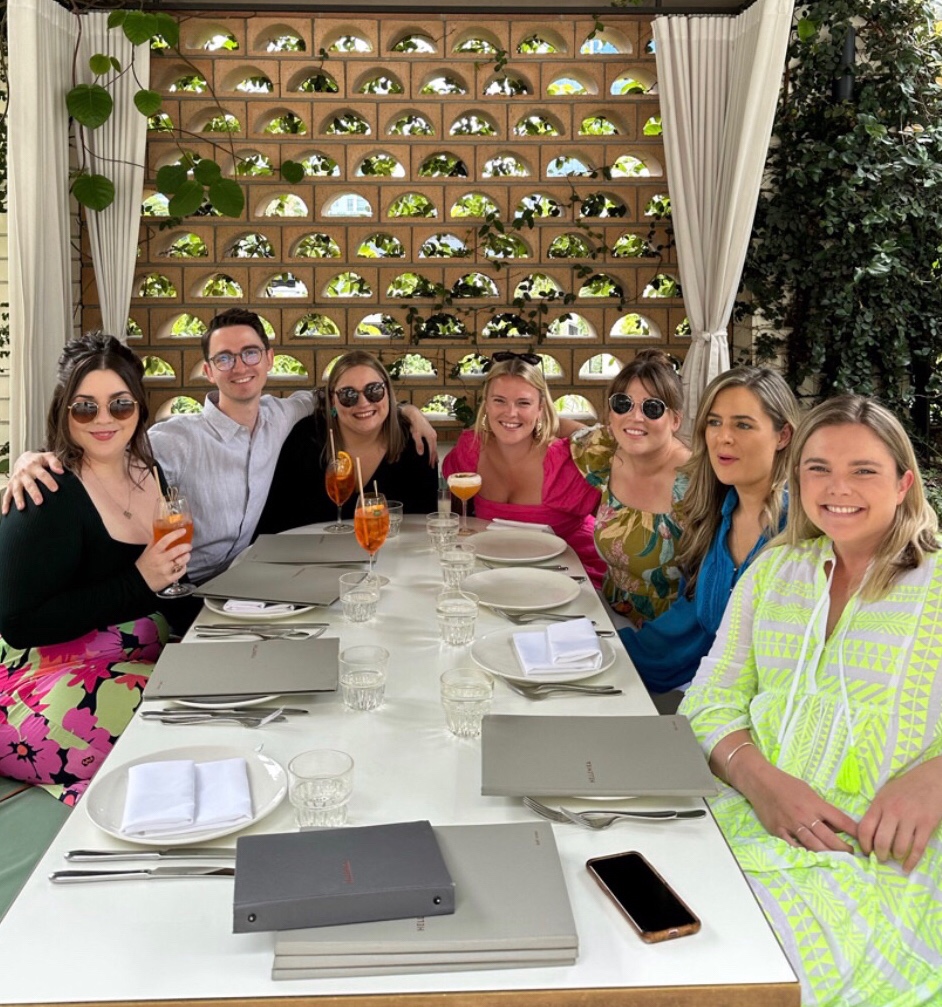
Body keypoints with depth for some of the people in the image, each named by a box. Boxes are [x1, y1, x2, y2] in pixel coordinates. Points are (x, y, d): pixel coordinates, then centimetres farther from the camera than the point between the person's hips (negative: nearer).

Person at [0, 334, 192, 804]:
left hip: (141, 666, 8)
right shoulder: (49, 496, -14)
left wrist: (172, 571, -2)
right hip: (48, 688, -7)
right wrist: (139, 583, -22)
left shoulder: (151, 474, 6)